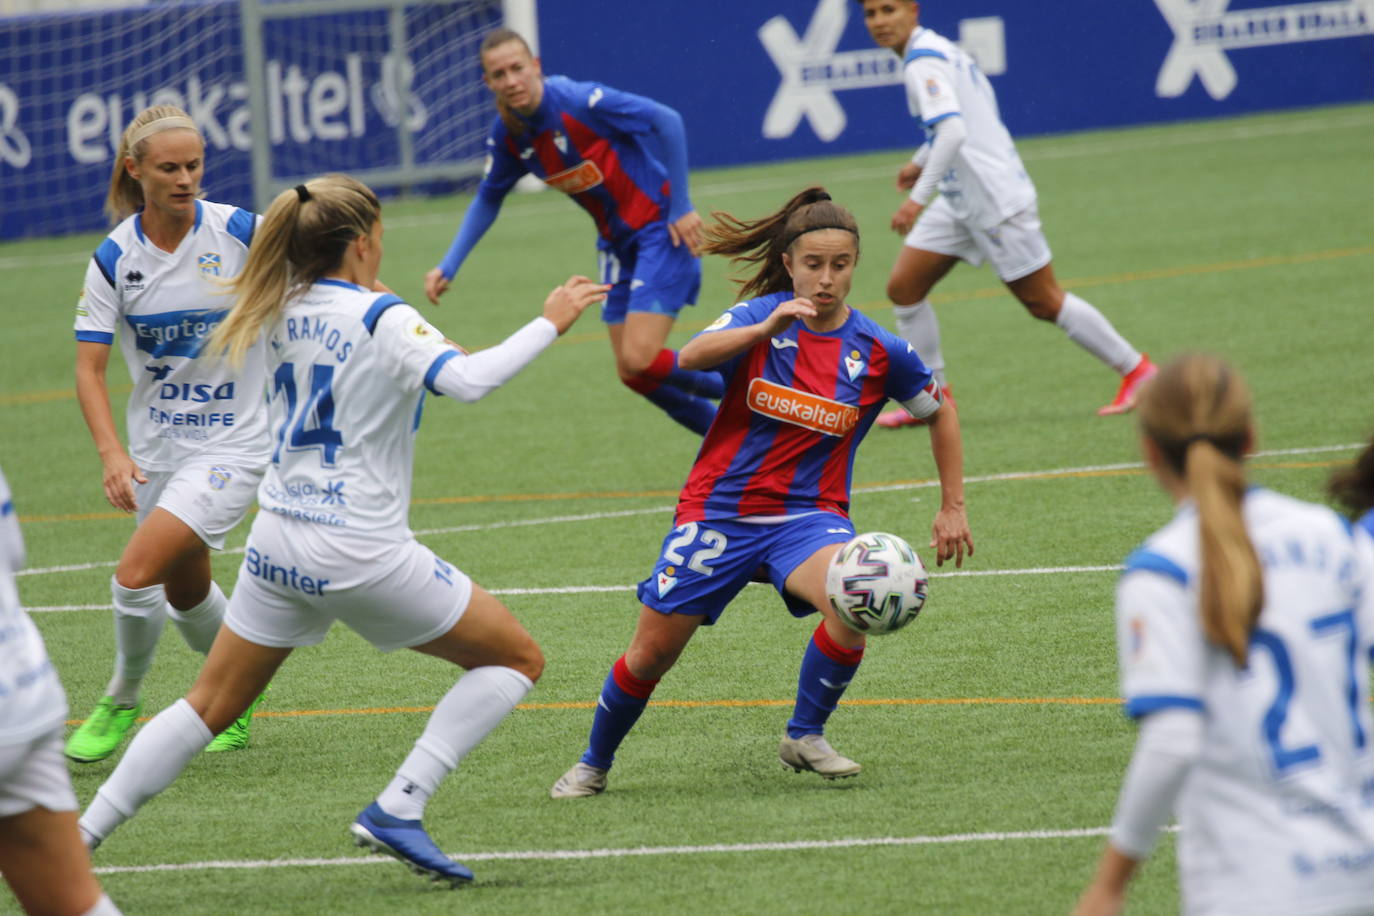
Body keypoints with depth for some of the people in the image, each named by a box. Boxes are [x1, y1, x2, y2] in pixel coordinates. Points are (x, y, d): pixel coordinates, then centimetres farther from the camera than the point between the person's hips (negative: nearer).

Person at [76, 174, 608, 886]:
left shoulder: (281, 313, 5)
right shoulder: (383, 319, -14)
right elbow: (466, 380, -28)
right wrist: (549, 323, -21)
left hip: (277, 545, 7)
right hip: (360, 553, -7)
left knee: (211, 706, 17)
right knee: (517, 660, 6)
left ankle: (78, 835, 10)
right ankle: (397, 810, -4)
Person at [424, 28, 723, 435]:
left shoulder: (577, 101, -23)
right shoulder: (507, 137, -3)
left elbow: (667, 120, -20)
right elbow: (487, 201, 14)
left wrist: (681, 206, -18)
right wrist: (448, 266, 6)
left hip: (660, 228, -7)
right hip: (616, 241, 7)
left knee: (639, 359, -17)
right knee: (631, 372, 6)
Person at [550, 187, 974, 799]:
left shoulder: (877, 351, -3)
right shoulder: (761, 316, -8)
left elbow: (939, 410, 15)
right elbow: (692, 357, -28)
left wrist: (952, 508, 13)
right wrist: (765, 329, -45)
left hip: (808, 516, 1)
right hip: (719, 512, 0)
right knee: (651, 654, 2)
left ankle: (805, 736, -8)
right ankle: (593, 765, 29)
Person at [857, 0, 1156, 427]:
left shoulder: (922, 61, -19)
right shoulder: (938, 49, 11)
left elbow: (952, 130, -32)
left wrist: (919, 197, -34)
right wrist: (921, 161, 32)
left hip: (995, 198, -10)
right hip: (961, 200, 10)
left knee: (1043, 302, -1)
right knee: (904, 286, 3)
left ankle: (1136, 370, 11)